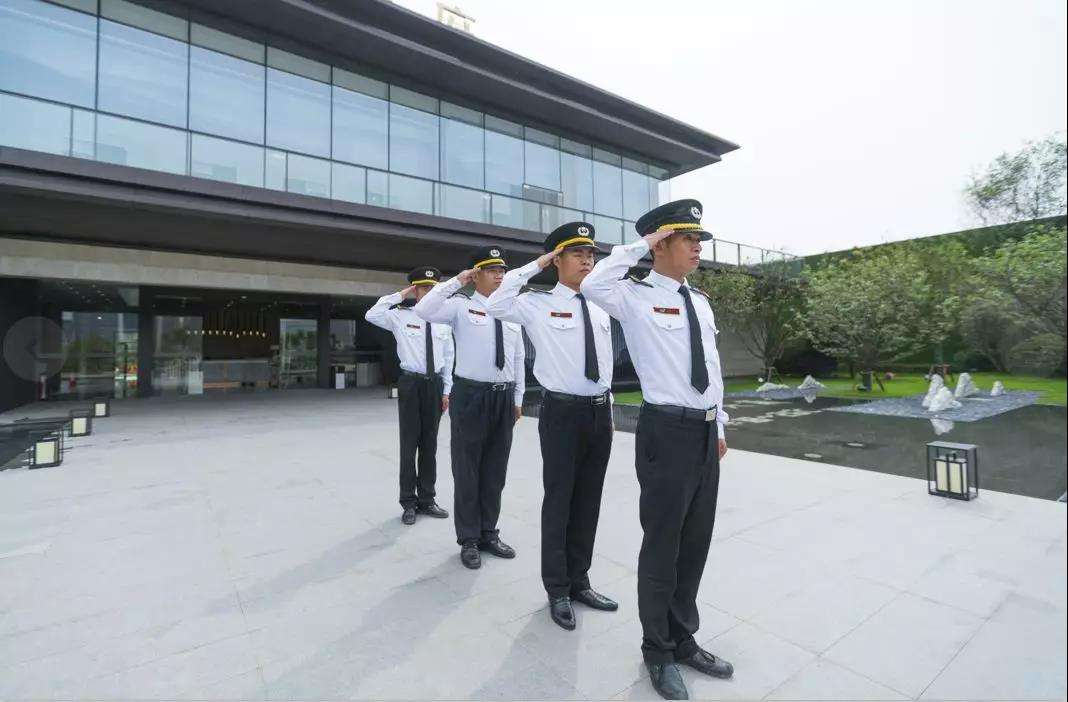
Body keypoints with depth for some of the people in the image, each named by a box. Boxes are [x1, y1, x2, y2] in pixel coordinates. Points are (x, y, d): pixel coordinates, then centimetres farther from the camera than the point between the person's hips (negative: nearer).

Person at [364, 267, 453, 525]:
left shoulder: (443, 321, 8)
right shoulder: (401, 316, -1)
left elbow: (448, 359, 10)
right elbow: (371, 316, -16)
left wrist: (446, 390, 6)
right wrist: (399, 295, -10)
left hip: (435, 384, 3)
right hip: (411, 383, -3)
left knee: (430, 443, 11)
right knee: (409, 443, 2)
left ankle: (427, 499, 25)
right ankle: (408, 502, 17)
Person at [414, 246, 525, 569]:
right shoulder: (461, 305, -4)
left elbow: (519, 358, 14)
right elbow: (423, 311, -21)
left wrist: (517, 397, 13)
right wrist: (455, 281, -18)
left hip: (504, 398, 5)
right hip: (471, 395, -5)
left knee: (495, 471, 15)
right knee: (467, 471, 7)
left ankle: (489, 534, 32)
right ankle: (469, 540, 23)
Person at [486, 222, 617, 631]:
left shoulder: (600, 310, 13)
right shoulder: (538, 304, -4)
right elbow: (496, 306, -21)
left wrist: (608, 409, 18)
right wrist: (534, 266, -12)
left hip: (600, 412, 6)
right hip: (562, 412, -6)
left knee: (589, 501, 14)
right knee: (559, 500, 5)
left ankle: (579, 581, 32)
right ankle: (557, 590, 23)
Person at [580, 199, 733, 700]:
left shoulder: (701, 302, 13)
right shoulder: (635, 296, -8)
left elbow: (713, 367, 18)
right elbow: (593, 286, -30)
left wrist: (719, 427, 17)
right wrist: (638, 245, -18)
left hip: (706, 432, 8)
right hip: (667, 431, -7)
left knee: (696, 543, 18)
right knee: (662, 545, 7)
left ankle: (682, 640, 40)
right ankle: (658, 652, 30)